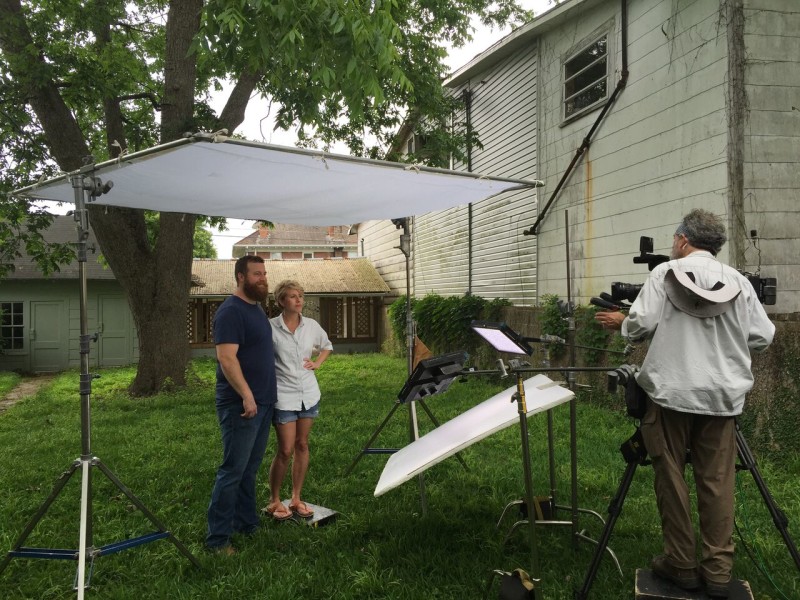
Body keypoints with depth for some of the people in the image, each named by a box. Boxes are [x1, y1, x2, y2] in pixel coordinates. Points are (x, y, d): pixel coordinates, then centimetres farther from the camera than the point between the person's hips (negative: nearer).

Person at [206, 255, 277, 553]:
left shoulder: (257, 308, 15)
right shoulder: (231, 311, -14)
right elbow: (227, 358, -22)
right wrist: (246, 395, -26)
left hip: (263, 402, 9)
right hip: (241, 404, -9)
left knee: (250, 468, 16)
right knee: (233, 470, -3)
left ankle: (246, 523, 28)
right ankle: (218, 538, 7)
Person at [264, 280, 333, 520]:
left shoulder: (312, 326, 3)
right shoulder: (270, 327, -11)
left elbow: (327, 346, 21)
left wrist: (317, 363, 6)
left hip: (309, 394, 5)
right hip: (283, 395, -5)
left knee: (302, 446, 11)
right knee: (286, 450, -2)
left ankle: (296, 498, 25)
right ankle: (274, 500, 18)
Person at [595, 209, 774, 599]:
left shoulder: (665, 273, -1)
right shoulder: (738, 281, 6)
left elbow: (641, 325, -11)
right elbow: (763, 337, 6)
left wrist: (621, 322, 11)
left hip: (672, 391, -2)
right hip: (722, 395, 3)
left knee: (671, 477, 7)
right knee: (717, 482, 7)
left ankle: (681, 565, 13)